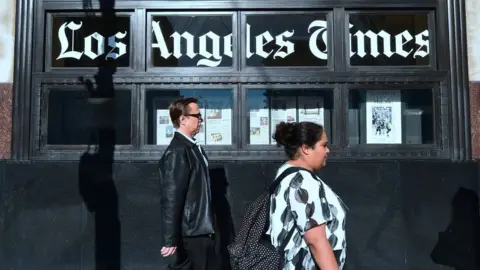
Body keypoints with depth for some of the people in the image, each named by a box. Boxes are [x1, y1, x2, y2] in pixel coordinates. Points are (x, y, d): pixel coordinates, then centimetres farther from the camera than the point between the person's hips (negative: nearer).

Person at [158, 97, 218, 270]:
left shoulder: (193, 148, 8)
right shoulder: (177, 152, -18)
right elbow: (171, 198, -21)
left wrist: (209, 227, 15)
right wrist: (171, 240, -20)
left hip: (203, 231, 9)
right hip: (190, 234, -9)